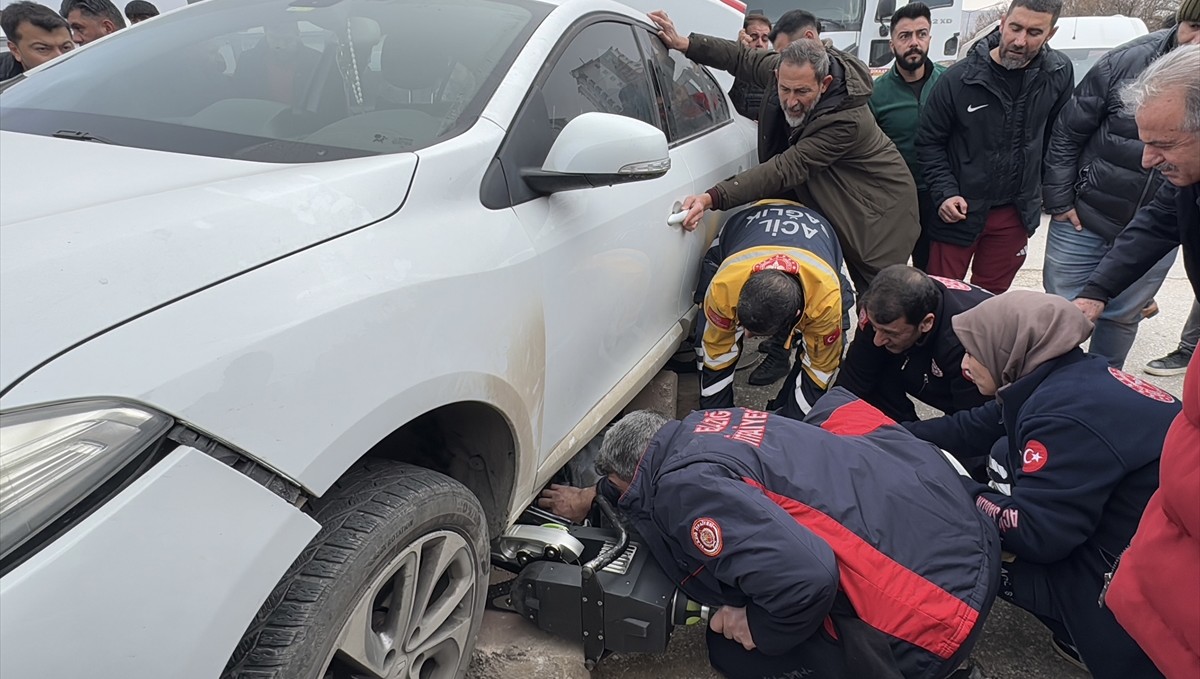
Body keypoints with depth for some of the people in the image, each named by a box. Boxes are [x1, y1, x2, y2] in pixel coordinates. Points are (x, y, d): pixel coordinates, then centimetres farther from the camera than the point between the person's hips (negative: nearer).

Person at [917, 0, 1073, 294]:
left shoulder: (1060, 73, -5)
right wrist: (945, 193, -15)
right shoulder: (959, 78, -14)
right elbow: (929, 142, -5)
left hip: (1015, 214, 3)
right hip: (960, 211, -3)